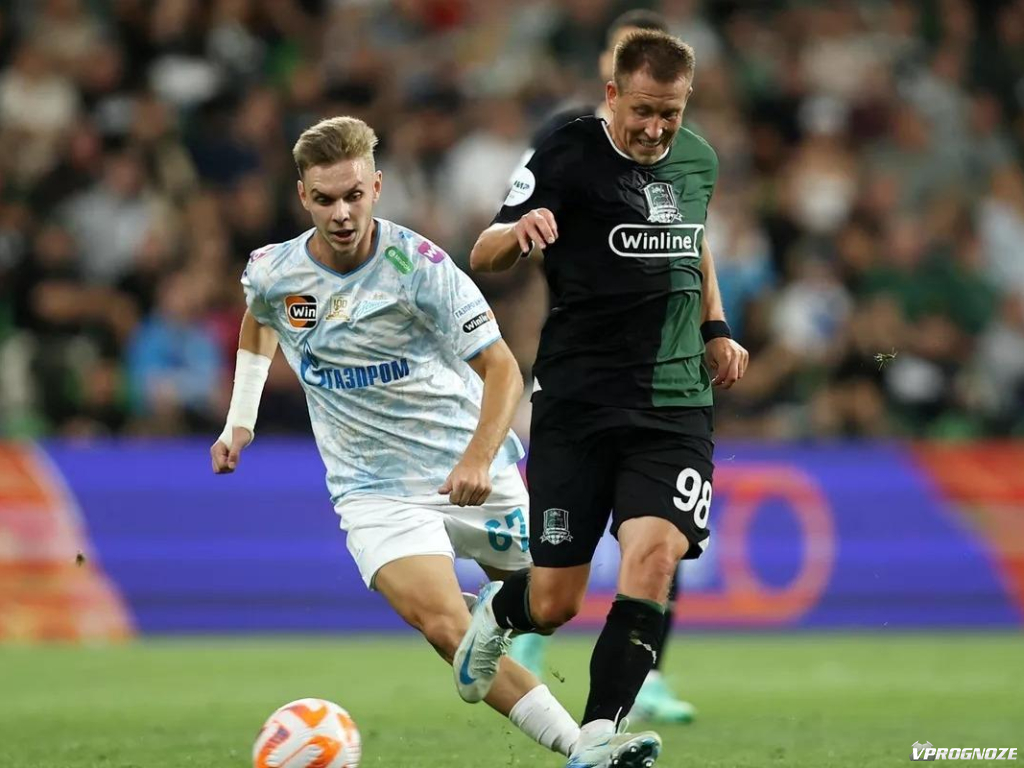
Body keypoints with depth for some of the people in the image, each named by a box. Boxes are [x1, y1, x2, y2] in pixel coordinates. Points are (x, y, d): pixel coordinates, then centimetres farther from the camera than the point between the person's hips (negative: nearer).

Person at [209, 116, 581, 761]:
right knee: (442, 623, -24)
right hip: (374, 487, 0)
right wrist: (240, 421, 19)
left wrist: (480, 456, -31)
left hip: (468, 472, 0)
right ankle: (582, 747, -28)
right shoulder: (272, 272, -5)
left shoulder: (417, 264, -16)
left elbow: (501, 367, -16)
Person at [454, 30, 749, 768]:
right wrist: (520, 229, -31)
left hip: (677, 402, 3)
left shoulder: (699, 159, 9)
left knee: (653, 553, -22)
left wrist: (716, 327, 17)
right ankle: (495, 613, 39)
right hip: (578, 401, -3)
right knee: (553, 604, 0)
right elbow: (483, 256, -8)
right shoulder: (569, 155, -7)